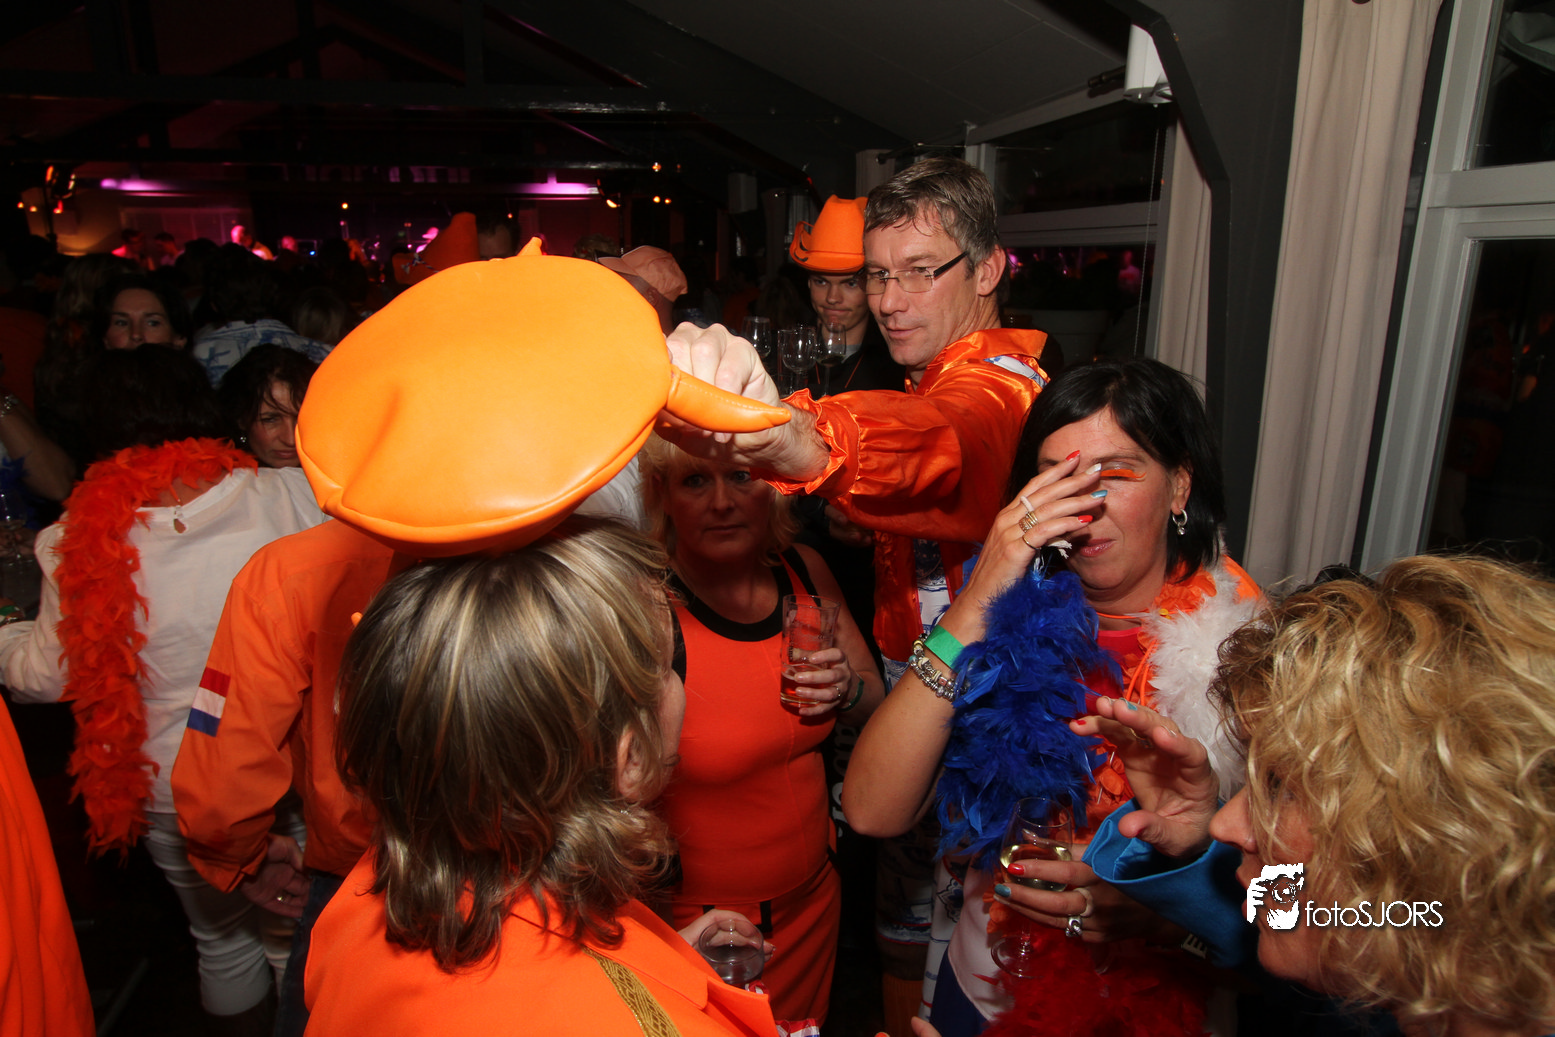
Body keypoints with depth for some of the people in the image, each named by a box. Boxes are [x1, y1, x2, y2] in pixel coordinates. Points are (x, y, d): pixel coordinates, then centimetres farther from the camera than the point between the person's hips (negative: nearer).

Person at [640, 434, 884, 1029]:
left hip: (813, 893, 5)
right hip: (699, 925, -5)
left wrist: (847, 691, -17)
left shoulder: (804, 572, -7)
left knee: (804, 1022, 26)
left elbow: (878, 711, 3)